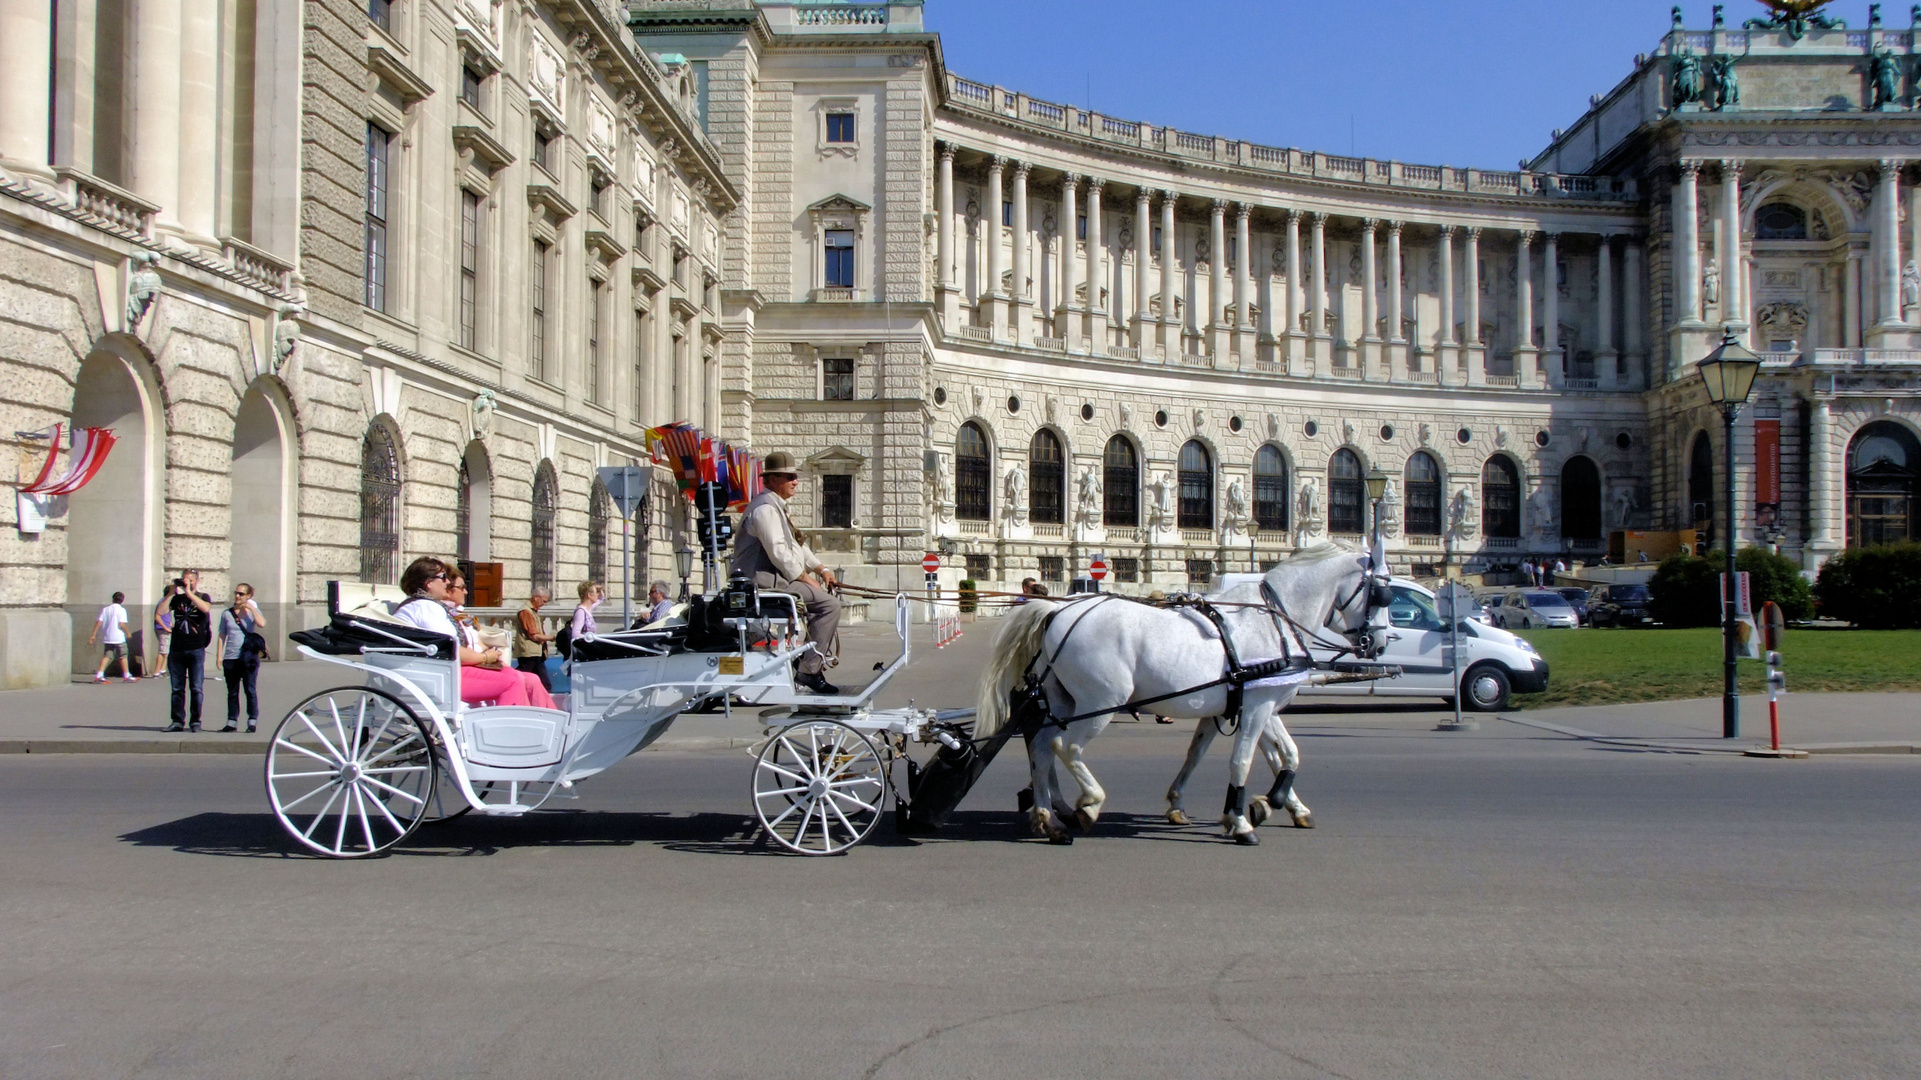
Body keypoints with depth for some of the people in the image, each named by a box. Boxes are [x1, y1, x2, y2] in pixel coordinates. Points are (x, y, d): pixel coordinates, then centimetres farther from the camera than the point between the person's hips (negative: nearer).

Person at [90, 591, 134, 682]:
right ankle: (126, 676, 12)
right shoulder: (121, 610, -5)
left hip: (106, 637, 5)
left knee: (107, 656, 6)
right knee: (123, 656, 6)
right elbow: (121, 624, -15)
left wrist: (93, 634, 2)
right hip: (118, 637, -5)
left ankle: (99, 675, -8)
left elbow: (99, 622, 2)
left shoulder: (105, 609, 9)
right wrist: (127, 633, -1)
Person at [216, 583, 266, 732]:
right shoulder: (227, 614, 10)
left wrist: (251, 608, -10)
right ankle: (232, 722, 14)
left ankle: (252, 721, 3)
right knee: (232, 692, 7)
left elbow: (262, 624, -16)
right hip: (230, 658, 2)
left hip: (248, 657, -2)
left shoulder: (252, 611, 5)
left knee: (250, 690, -3)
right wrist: (219, 656, 5)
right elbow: (222, 636, 12)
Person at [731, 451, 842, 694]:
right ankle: (808, 671, -20)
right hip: (765, 580, -11)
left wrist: (821, 569, 16)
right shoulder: (765, 508, -13)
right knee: (828, 603, -19)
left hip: (775, 577, 11)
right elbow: (778, 551, -21)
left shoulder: (778, 507, 22)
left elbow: (796, 546, 26)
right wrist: (806, 578, -14)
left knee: (829, 599, 12)